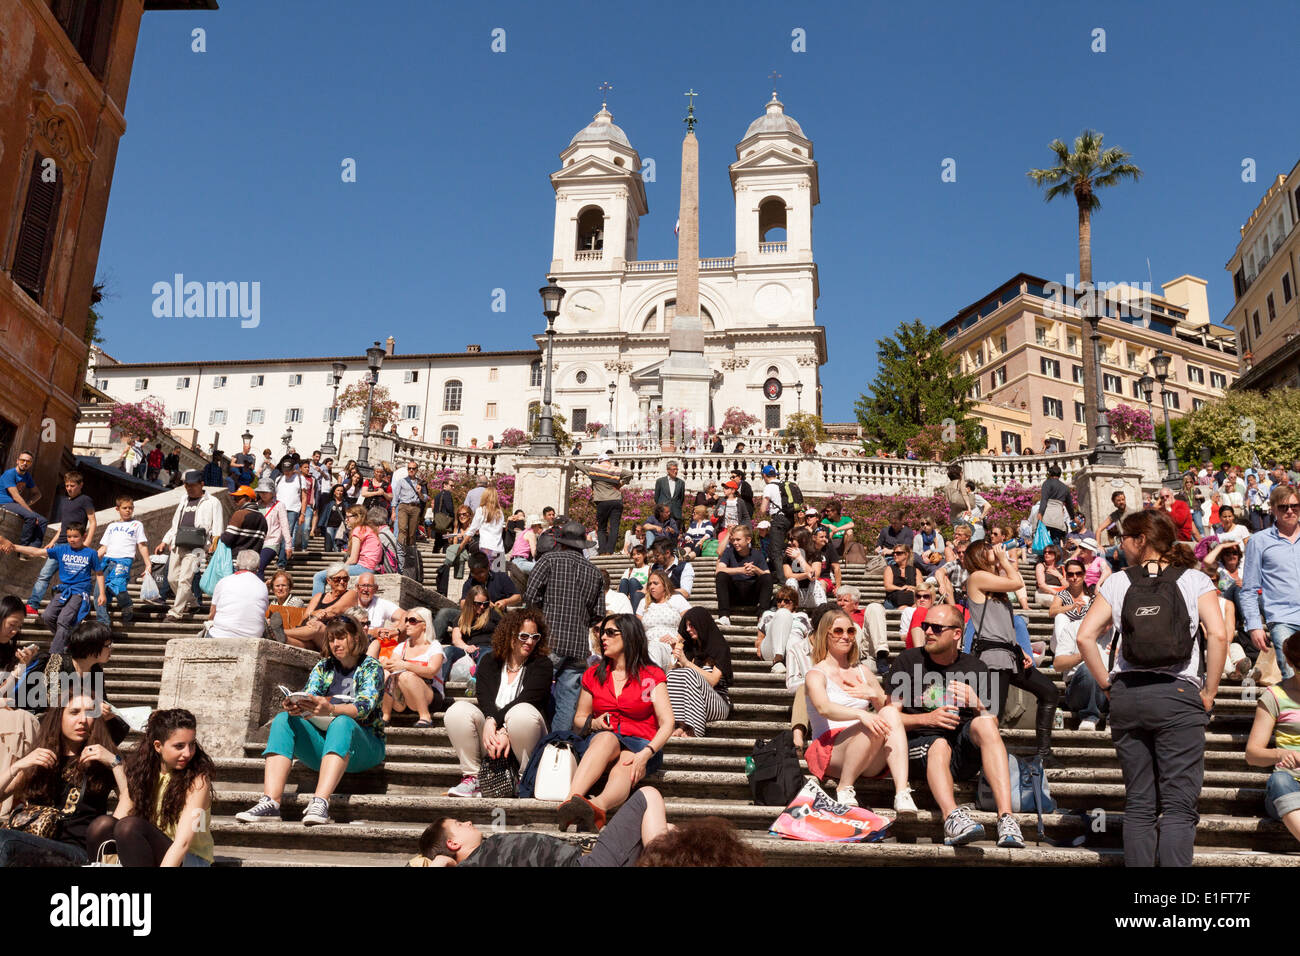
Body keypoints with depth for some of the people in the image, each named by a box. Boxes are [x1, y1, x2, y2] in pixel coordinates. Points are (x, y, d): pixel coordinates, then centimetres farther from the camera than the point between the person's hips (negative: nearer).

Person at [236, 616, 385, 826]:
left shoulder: (371, 667, 0)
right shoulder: (323, 666, 14)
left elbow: (364, 707, -18)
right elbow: (308, 697, -1)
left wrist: (330, 710, -37)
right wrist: (293, 707, -26)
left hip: (363, 742, -4)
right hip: (322, 742, 4)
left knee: (342, 722, -35)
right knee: (283, 719, -18)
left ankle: (320, 802, -51)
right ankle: (270, 802, -33)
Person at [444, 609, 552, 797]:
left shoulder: (542, 665, 4)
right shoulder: (489, 662, 12)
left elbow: (525, 701, -12)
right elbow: (484, 699, -5)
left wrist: (495, 721, -25)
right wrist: (492, 724, -26)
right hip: (491, 733, 3)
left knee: (523, 713, -35)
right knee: (458, 710, -22)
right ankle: (472, 778, -16)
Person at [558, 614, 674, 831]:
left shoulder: (652, 676, 6)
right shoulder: (593, 675, 17)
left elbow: (667, 723, -4)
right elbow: (578, 719, 24)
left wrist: (645, 754, -21)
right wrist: (594, 724, -1)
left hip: (641, 746, -1)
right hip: (600, 741, 1)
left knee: (624, 768, -37)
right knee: (606, 738, -36)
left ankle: (597, 807, -71)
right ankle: (572, 800, -62)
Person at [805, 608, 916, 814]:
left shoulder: (863, 672, 21)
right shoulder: (816, 675, 2)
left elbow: (888, 707, 17)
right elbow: (824, 708, -19)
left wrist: (875, 695, -6)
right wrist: (861, 714, -36)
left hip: (869, 762, 5)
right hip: (829, 752, -5)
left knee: (890, 714, -24)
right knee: (873, 725, -32)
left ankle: (902, 793, -36)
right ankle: (845, 790, -20)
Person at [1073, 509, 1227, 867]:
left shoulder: (1117, 582, 6)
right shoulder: (1195, 580, 3)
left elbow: (1085, 637, -2)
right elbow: (1218, 634, -9)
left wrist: (1108, 685, 7)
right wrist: (1209, 693, -1)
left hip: (1126, 695, 2)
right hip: (1179, 694, -2)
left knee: (1138, 804, 10)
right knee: (1178, 806, 0)